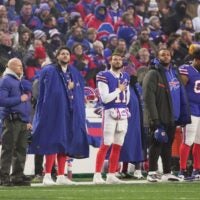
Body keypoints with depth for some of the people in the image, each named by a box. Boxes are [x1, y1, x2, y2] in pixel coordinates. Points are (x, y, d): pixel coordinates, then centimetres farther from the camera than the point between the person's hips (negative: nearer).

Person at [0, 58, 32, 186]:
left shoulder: (22, 82, 21)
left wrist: (28, 120, 20)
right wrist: (19, 99, -13)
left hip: (23, 121, 8)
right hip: (11, 121, -8)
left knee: (21, 149, 8)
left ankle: (18, 176, 13)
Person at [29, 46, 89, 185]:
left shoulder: (75, 73, 15)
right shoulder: (49, 72, -2)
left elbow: (80, 93, 15)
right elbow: (50, 92, -10)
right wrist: (68, 88, -7)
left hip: (71, 112, 6)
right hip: (54, 111, -6)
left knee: (65, 143, 5)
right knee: (53, 143, -10)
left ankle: (61, 176, 7)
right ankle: (47, 176, -9)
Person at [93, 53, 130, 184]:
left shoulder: (126, 77, 15)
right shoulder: (104, 76, -7)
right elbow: (105, 98, -14)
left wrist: (123, 108, 11)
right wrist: (119, 90, -8)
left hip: (123, 114, 7)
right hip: (110, 112, -7)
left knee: (117, 146, 8)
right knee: (106, 145, -11)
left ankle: (111, 175, 13)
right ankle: (97, 175, -11)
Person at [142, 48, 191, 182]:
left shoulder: (175, 73, 13)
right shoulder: (153, 74, -9)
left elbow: (182, 95, 15)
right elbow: (148, 97, -16)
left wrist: (184, 115, 8)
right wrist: (154, 118, -21)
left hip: (172, 117, 7)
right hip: (159, 118, -7)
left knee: (168, 144, 11)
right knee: (157, 144, -4)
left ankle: (167, 173, 16)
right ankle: (152, 172, 2)